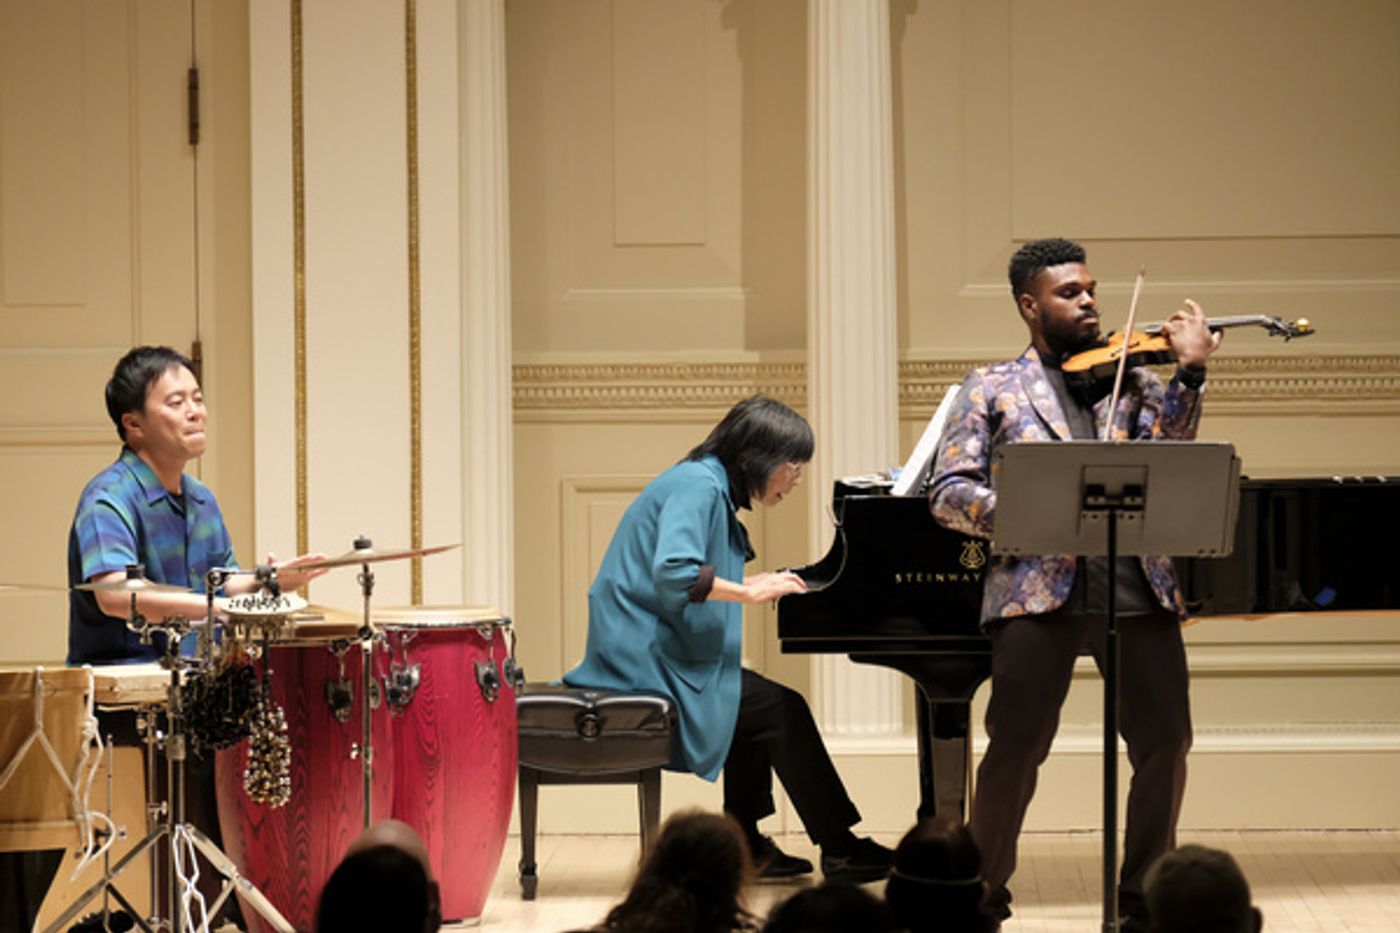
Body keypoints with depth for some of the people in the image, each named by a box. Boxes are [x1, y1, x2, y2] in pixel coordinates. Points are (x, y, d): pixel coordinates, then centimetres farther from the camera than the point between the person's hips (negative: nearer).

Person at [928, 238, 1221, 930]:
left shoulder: (1128, 378, 19)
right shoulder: (993, 389, 12)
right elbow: (948, 494, 3)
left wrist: (1189, 372, -10)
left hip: (1136, 589, 2)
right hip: (1038, 591, -2)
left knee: (1165, 745, -2)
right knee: (1015, 750, -6)